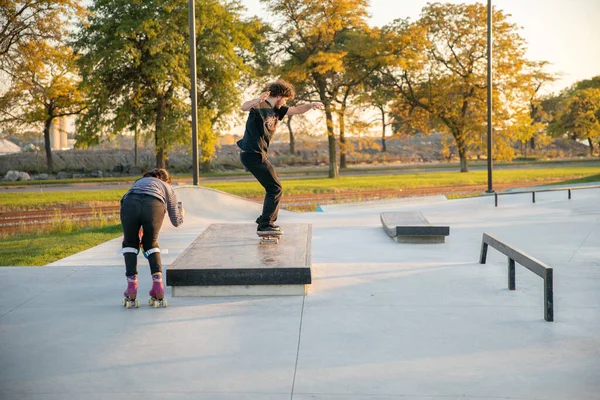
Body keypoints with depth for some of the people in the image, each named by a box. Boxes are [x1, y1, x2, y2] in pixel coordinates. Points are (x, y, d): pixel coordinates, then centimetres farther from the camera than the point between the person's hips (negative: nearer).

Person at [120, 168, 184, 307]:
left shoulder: (139, 181, 43)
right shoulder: (167, 188, 35)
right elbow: (176, 221, 35)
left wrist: (137, 232, 58)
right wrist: (181, 210, 57)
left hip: (129, 204, 1)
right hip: (154, 205, -1)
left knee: (130, 243, 22)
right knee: (151, 243, 22)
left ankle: (131, 294, 12)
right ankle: (158, 291, 11)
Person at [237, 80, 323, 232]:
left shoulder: (276, 109, 14)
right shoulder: (261, 106, -14)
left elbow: (296, 110, 19)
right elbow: (244, 107, -35)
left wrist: (311, 105, 1)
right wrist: (257, 100, -55)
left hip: (258, 154, 10)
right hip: (252, 154, -10)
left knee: (273, 188, 18)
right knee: (275, 188, -7)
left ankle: (264, 222, 25)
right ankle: (265, 224, -4)